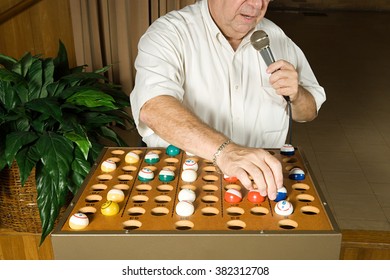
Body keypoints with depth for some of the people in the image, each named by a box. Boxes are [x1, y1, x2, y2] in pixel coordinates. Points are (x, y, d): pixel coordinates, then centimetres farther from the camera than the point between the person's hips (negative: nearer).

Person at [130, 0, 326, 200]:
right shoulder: (169, 32, -10)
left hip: (262, 179, 4)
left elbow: (309, 112, 15)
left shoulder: (277, 37, 7)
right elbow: (152, 108, -29)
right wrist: (223, 150, -42)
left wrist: (296, 96, -8)